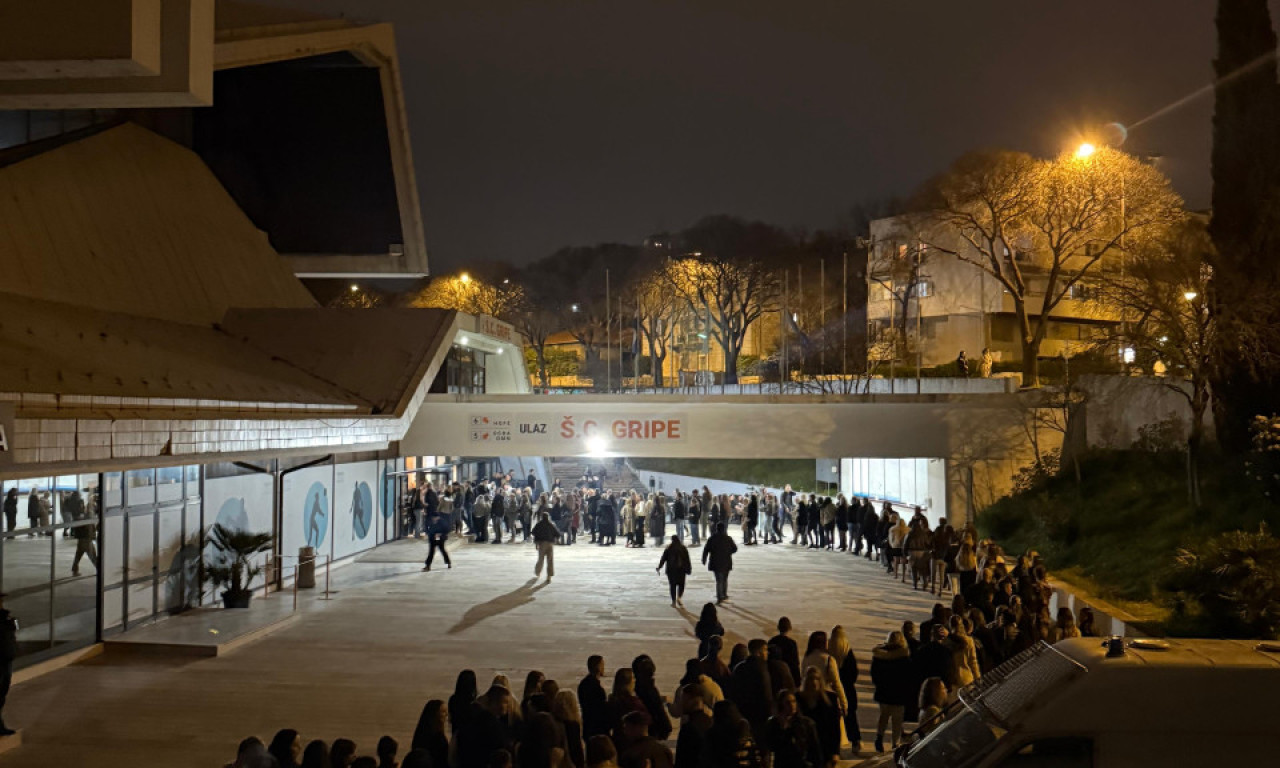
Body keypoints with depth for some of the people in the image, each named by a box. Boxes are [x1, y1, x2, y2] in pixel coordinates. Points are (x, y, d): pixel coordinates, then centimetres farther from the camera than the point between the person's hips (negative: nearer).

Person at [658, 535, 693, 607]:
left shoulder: (668, 548, -4)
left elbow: (663, 558, 1)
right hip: (681, 569, 0)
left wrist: (659, 567, 11)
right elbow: (687, 559, 0)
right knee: (681, 584, 9)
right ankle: (679, 597, -14)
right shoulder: (683, 548, -2)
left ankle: (674, 601, 9)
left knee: (673, 585, 8)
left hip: (671, 569, 0)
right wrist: (689, 569, 7)